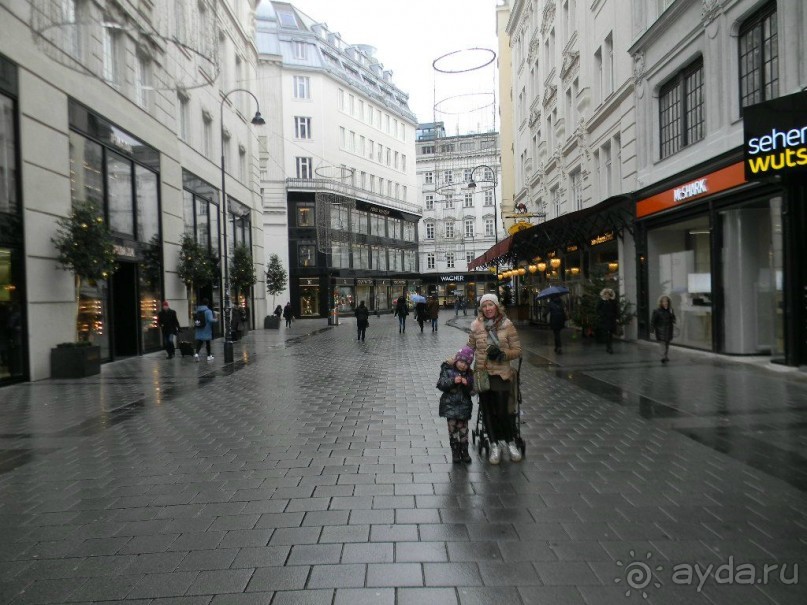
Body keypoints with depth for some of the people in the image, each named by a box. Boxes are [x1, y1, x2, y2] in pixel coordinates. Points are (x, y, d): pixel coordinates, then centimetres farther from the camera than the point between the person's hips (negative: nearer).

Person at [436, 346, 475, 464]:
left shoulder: (469, 374, 4)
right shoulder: (448, 370, -4)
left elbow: (472, 391, 0)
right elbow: (441, 384, -13)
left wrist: (467, 384, -18)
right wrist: (453, 381, -24)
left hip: (464, 406, 2)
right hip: (450, 405, -2)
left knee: (463, 430, 6)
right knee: (453, 429, 1)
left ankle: (464, 452, 18)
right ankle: (455, 452, 12)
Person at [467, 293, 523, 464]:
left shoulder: (507, 325, -3)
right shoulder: (476, 326, 3)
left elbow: (517, 350, 0)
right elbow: (470, 348, 14)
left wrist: (502, 353, -16)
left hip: (501, 374, -2)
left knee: (502, 411, -5)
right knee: (487, 411, 8)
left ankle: (510, 442, 22)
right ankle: (494, 445, 24)